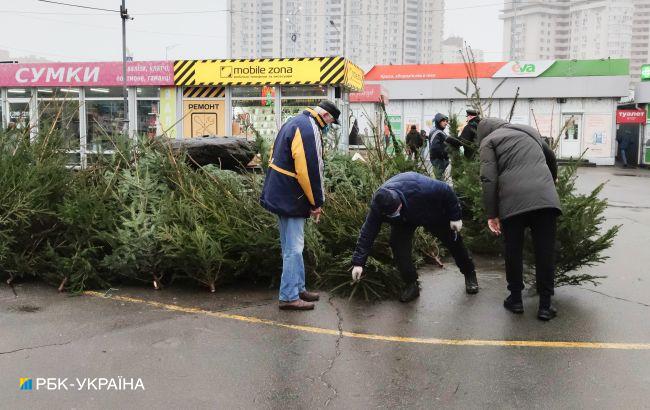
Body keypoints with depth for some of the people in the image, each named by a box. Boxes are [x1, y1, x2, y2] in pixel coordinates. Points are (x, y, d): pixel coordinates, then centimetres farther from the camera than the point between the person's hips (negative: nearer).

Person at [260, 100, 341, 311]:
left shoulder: (296, 123, 14)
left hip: (281, 195, 11)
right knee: (293, 248, -4)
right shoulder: (309, 129, -18)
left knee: (292, 246, 17)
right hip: (290, 198, -11)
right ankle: (289, 297, 2)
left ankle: (298, 288, 27)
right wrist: (317, 203, -11)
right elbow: (310, 170, -22)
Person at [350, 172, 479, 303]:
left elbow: (446, 191, -29)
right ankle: (412, 285, 0)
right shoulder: (377, 206, -36)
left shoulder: (419, 187, -47)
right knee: (398, 246, -18)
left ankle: (469, 274, 33)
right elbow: (367, 234, -28)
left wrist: (455, 217, -20)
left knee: (453, 241, 8)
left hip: (434, 214, -2)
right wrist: (358, 262, -31)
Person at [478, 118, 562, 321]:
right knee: (545, 251, 8)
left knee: (513, 251, 13)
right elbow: (551, 157, 41)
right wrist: (552, 180, 60)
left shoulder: (488, 141, 12)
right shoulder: (529, 130, 27)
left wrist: (491, 214, -2)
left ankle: (515, 299, 23)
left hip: (513, 201, -3)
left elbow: (489, 180, -2)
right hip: (545, 197, 3)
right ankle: (545, 305, 13)